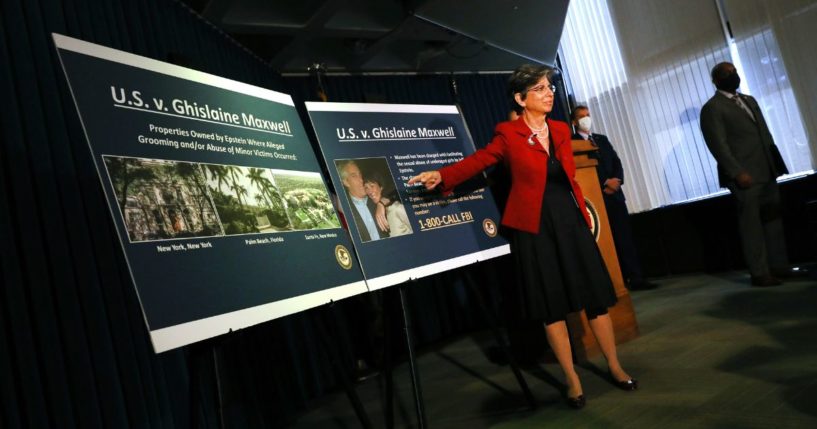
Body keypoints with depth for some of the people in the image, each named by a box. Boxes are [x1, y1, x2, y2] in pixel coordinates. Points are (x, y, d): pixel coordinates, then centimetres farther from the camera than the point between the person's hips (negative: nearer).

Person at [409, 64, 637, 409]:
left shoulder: (561, 129, 10)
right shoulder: (508, 133, -5)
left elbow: (568, 175, 15)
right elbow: (479, 160, -12)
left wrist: (582, 214, 14)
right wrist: (442, 176, -27)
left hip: (570, 220, 5)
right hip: (535, 226, -4)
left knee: (596, 297, 9)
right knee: (552, 306, 4)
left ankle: (615, 367, 29)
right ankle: (572, 380, 20)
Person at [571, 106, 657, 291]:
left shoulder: (602, 139, 18)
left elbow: (616, 162, 13)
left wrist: (616, 181, -7)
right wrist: (604, 184, -14)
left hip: (615, 194, 6)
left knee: (626, 238, 3)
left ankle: (636, 278, 6)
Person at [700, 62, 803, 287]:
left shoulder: (749, 100, 20)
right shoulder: (712, 108, -6)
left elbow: (765, 133, 21)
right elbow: (718, 145, -13)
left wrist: (775, 163, 12)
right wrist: (738, 172, -19)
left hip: (766, 171, 8)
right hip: (745, 176, -8)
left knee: (774, 219, 10)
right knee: (751, 224, -4)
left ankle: (779, 266, 19)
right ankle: (760, 273, 2)